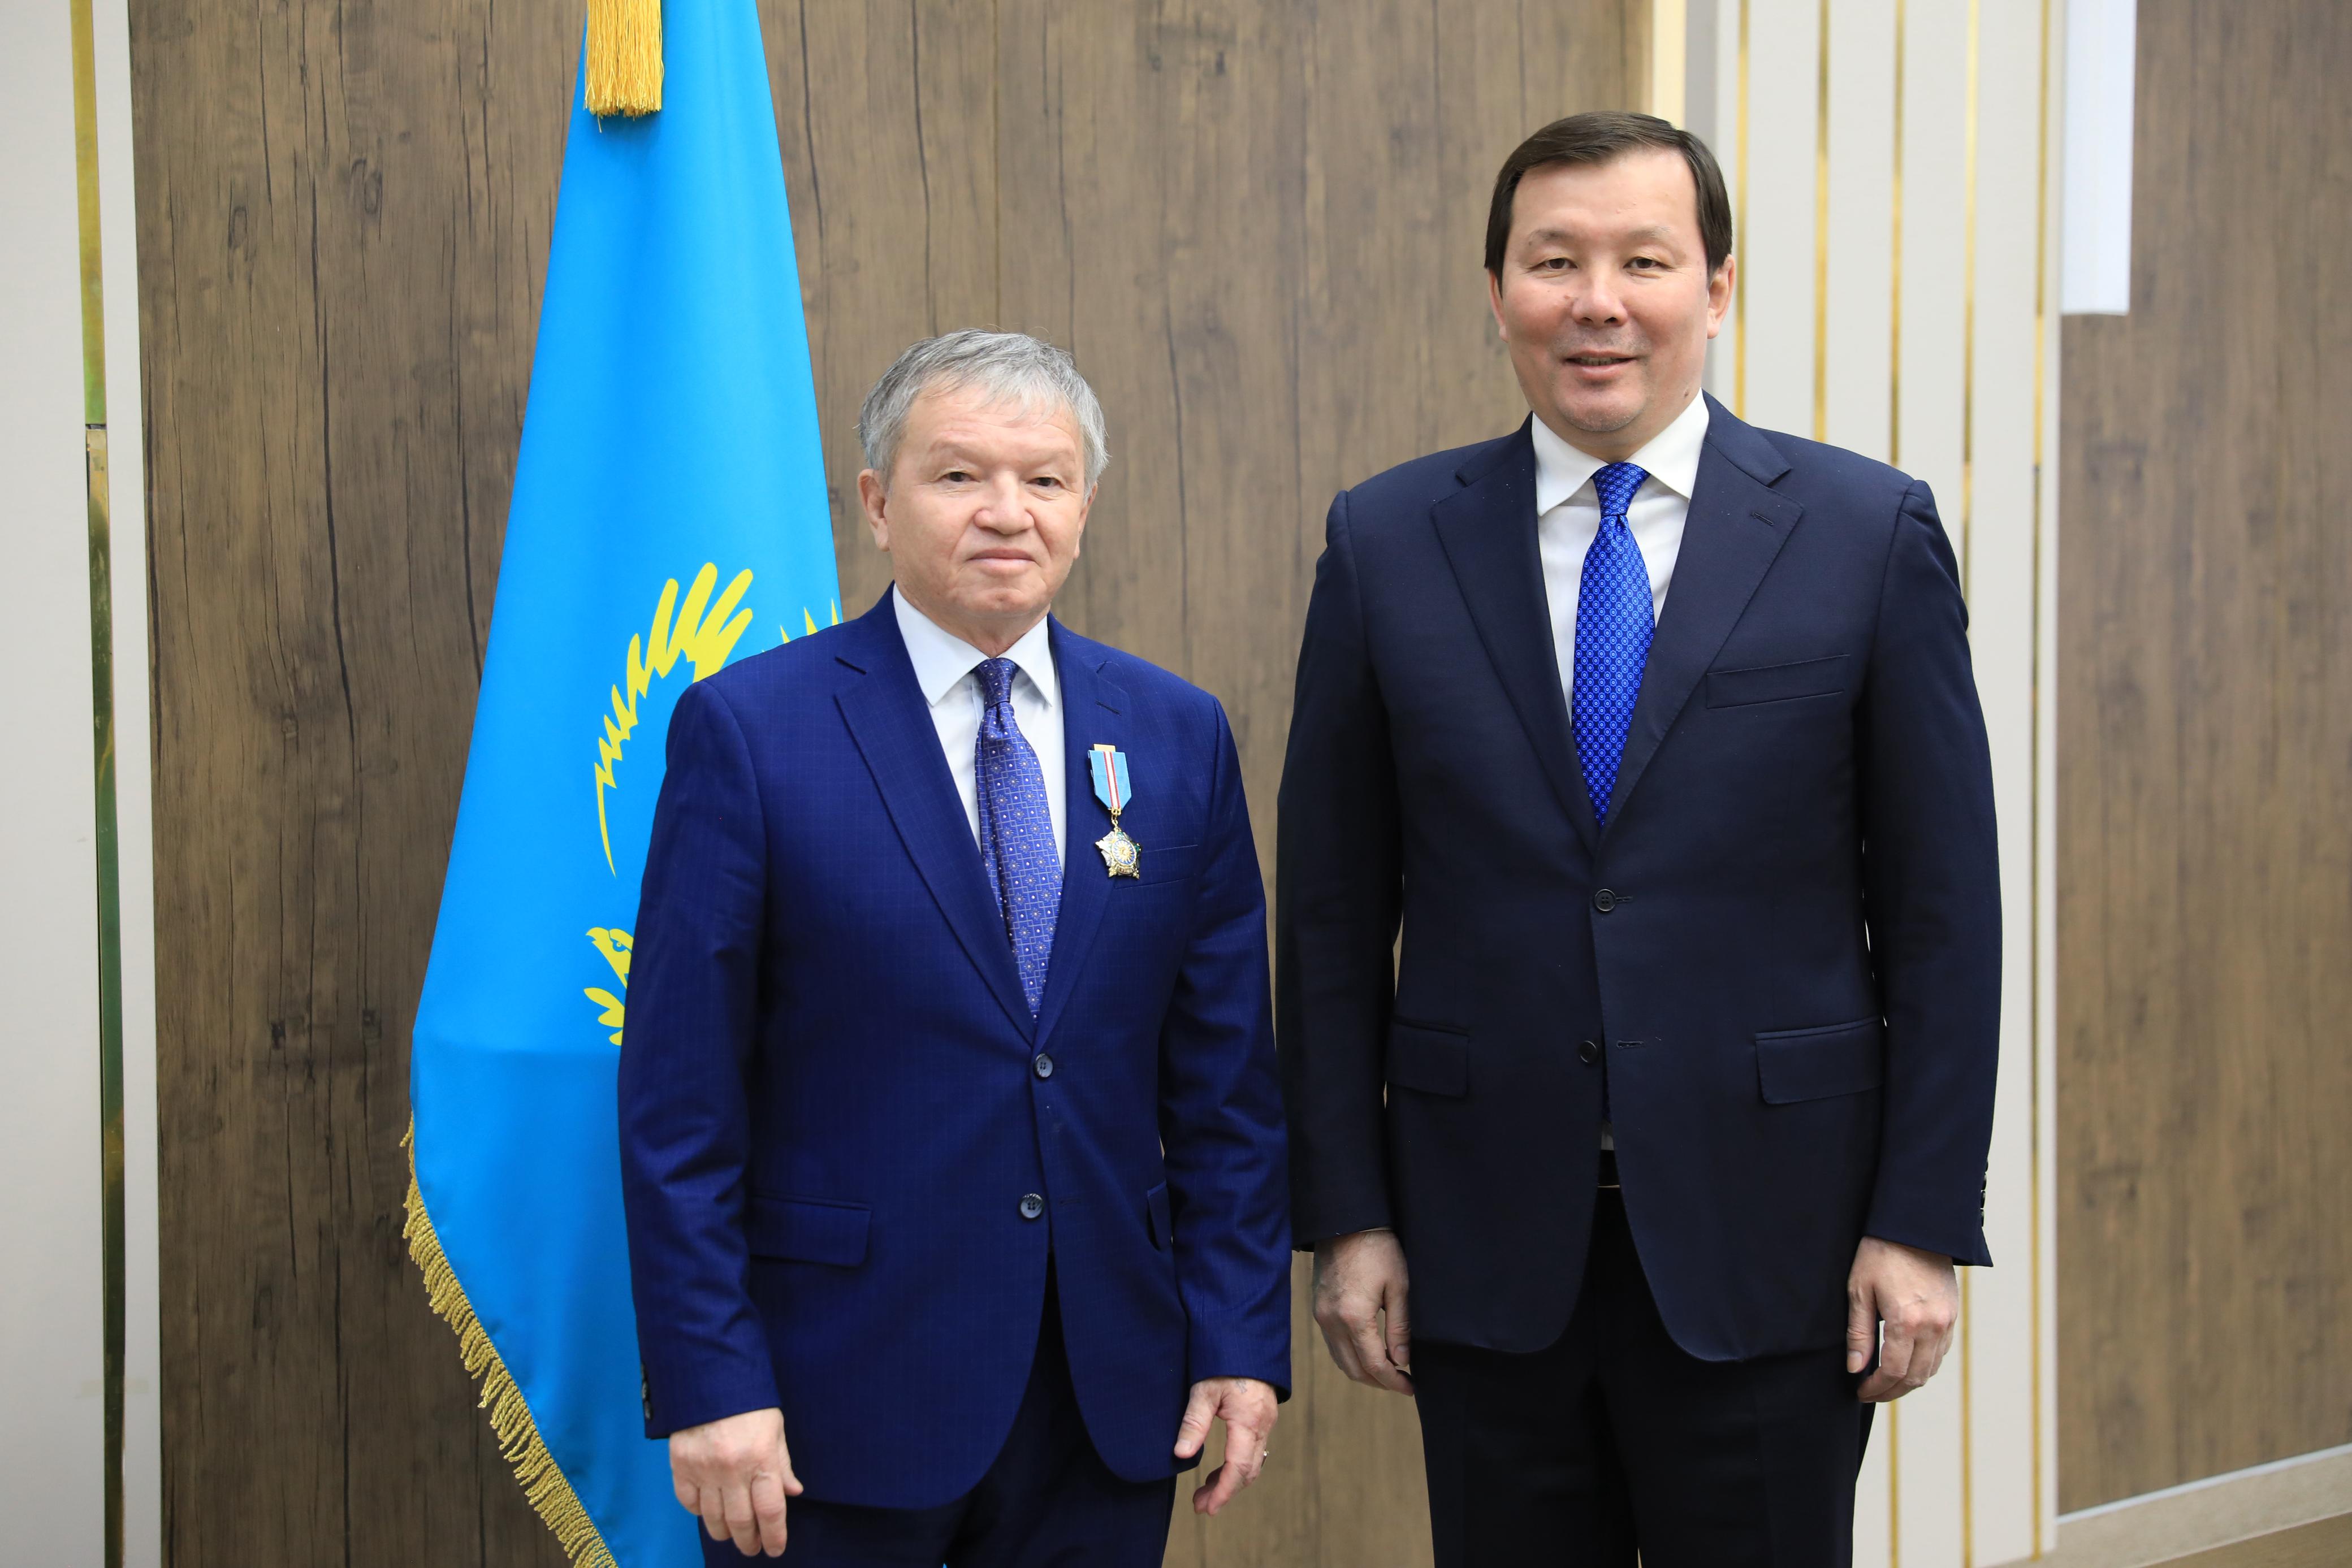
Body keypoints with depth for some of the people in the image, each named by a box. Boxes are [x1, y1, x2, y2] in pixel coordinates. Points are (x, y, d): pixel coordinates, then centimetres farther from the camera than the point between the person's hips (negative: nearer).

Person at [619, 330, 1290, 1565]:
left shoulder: (1178, 735, 5)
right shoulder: (749, 731, -6)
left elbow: (1225, 1075, 6)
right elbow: (678, 1095, -7)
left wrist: (1241, 1339, 2)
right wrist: (708, 1384, -11)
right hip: (839, 1404, -3)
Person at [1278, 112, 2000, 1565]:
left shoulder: (1872, 531, -2)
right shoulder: (1388, 543, 2)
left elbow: (1941, 904, -1)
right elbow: (1334, 910, 3)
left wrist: (1924, 1223, -4)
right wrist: (1347, 1214, 0)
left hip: (1765, 1241, -1)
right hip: (1484, 1245, 1)